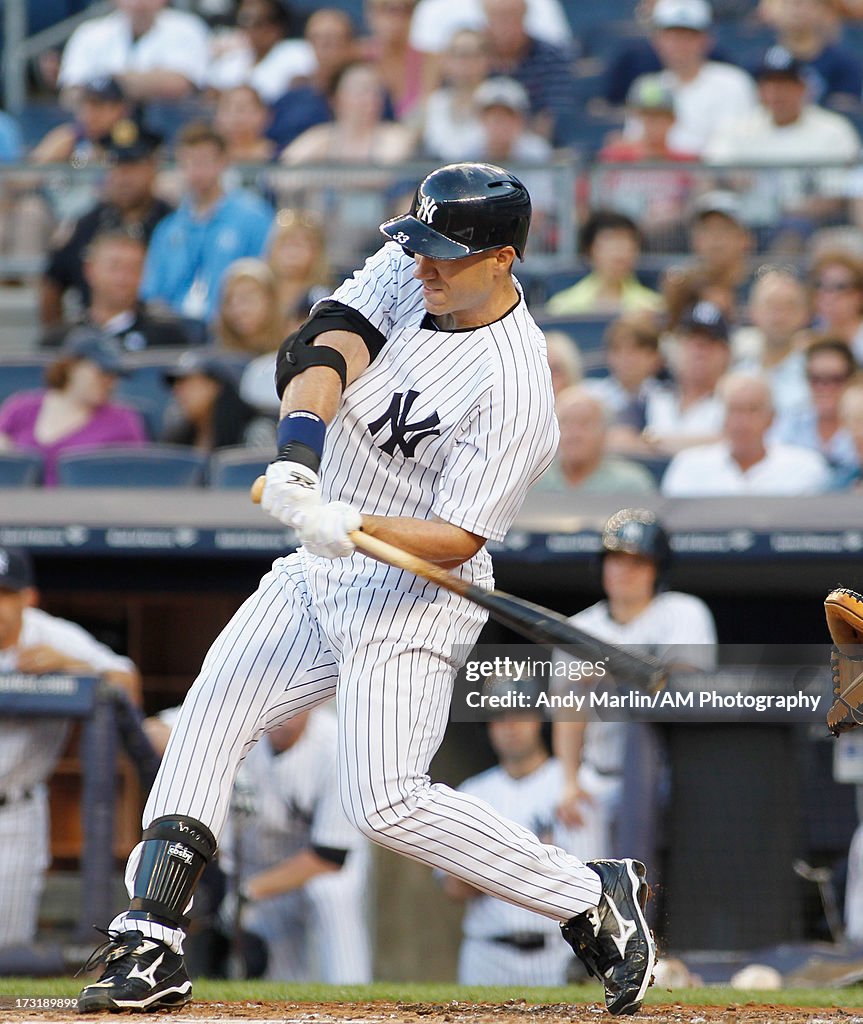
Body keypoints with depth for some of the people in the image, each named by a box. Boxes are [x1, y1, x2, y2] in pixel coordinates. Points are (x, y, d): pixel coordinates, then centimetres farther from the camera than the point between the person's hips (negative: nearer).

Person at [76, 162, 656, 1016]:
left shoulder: (513, 386, -24)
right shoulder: (409, 269, -3)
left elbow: (459, 537, -23)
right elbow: (326, 343, -14)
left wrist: (349, 525, -37)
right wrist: (300, 444, -32)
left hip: (411, 600, -8)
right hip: (320, 572, 8)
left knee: (388, 802, -17)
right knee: (208, 717, 2)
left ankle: (596, 903, -4)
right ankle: (150, 944, 3)